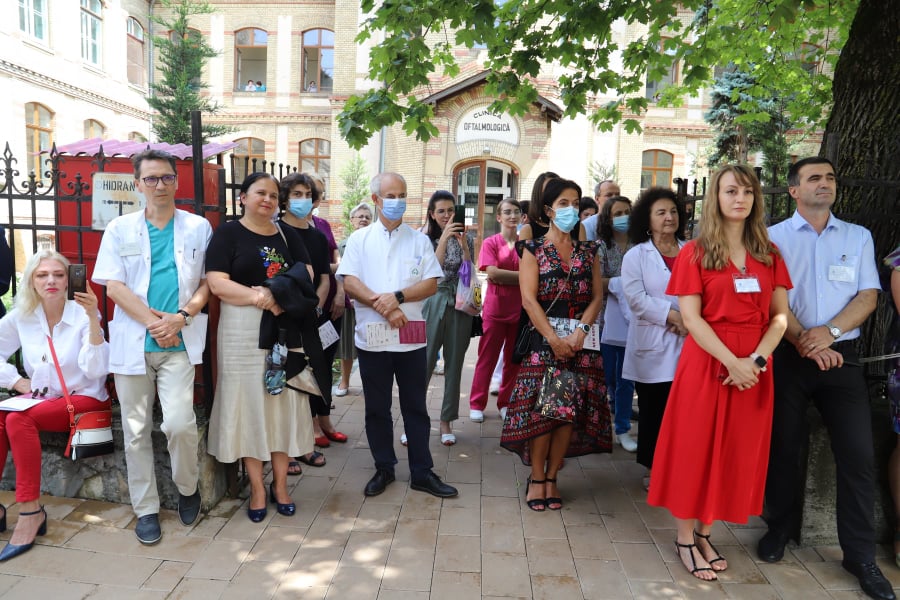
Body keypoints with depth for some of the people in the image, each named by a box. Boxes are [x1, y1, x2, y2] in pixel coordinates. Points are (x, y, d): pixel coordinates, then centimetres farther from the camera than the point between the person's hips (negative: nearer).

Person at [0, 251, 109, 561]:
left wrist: (93, 319, -29)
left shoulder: (83, 314, -11)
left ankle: (31, 511, -20)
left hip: (84, 398, -4)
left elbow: (95, 370, -21)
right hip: (39, 397, 4)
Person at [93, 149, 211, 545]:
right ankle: (146, 508, 22)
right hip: (132, 342, 2)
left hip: (180, 343, -1)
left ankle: (188, 487, 16)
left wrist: (182, 317, -12)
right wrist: (154, 322, -11)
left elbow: (209, 282, 3)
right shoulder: (120, 229, 7)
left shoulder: (199, 227, 6)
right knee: (136, 430, 7)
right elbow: (113, 287, 0)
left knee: (179, 422, -13)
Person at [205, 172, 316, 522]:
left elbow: (306, 276, 5)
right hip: (244, 332, -3)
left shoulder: (287, 235, 12)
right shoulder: (228, 233, 0)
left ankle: (280, 484, 19)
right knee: (249, 403, 2)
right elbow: (217, 284, -10)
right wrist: (257, 297, -21)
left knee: (284, 403, 6)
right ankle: (257, 488, 15)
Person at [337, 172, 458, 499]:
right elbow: (349, 282, -5)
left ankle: (422, 472, 19)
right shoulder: (359, 239, 6)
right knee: (377, 408, 11)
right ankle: (383, 468, 26)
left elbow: (431, 284, -2)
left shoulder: (419, 240, 7)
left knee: (415, 407, 8)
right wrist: (383, 307, -16)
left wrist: (397, 297, -16)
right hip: (372, 337, 0)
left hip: (411, 337, 0)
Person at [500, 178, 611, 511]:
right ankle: (536, 478, 10)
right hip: (543, 338, -3)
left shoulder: (589, 252, 13)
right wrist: (554, 339, -15)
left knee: (571, 410, 3)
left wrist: (580, 331, -11)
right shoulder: (533, 250, 4)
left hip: (581, 341, 3)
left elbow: (597, 297, 6)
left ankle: (552, 477, 16)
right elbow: (529, 299, -6)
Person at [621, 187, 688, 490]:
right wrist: (673, 316, -15)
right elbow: (636, 299, -8)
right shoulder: (636, 256, 4)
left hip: (688, 345, 1)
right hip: (653, 346, -1)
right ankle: (653, 469, 20)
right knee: (654, 410, 7)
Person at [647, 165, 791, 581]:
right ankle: (684, 537, 19)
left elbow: (780, 316, 5)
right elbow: (691, 318, -10)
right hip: (707, 363, -4)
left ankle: (704, 532, 27)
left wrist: (757, 359, -11)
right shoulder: (695, 253, -2)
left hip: (754, 367, 4)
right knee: (695, 448, 3)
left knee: (736, 452, 10)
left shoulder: (769, 255, 10)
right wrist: (731, 362, -18)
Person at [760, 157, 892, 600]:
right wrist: (804, 342, -17)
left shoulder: (858, 236, 10)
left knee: (858, 453, 0)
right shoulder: (773, 237, 2)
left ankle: (860, 553, 14)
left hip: (841, 356, 2)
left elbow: (868, 296, 3)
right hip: (788, 355, -2)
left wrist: (829, 332, -14)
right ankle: (781, 528, 26)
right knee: (785, 446, 7)